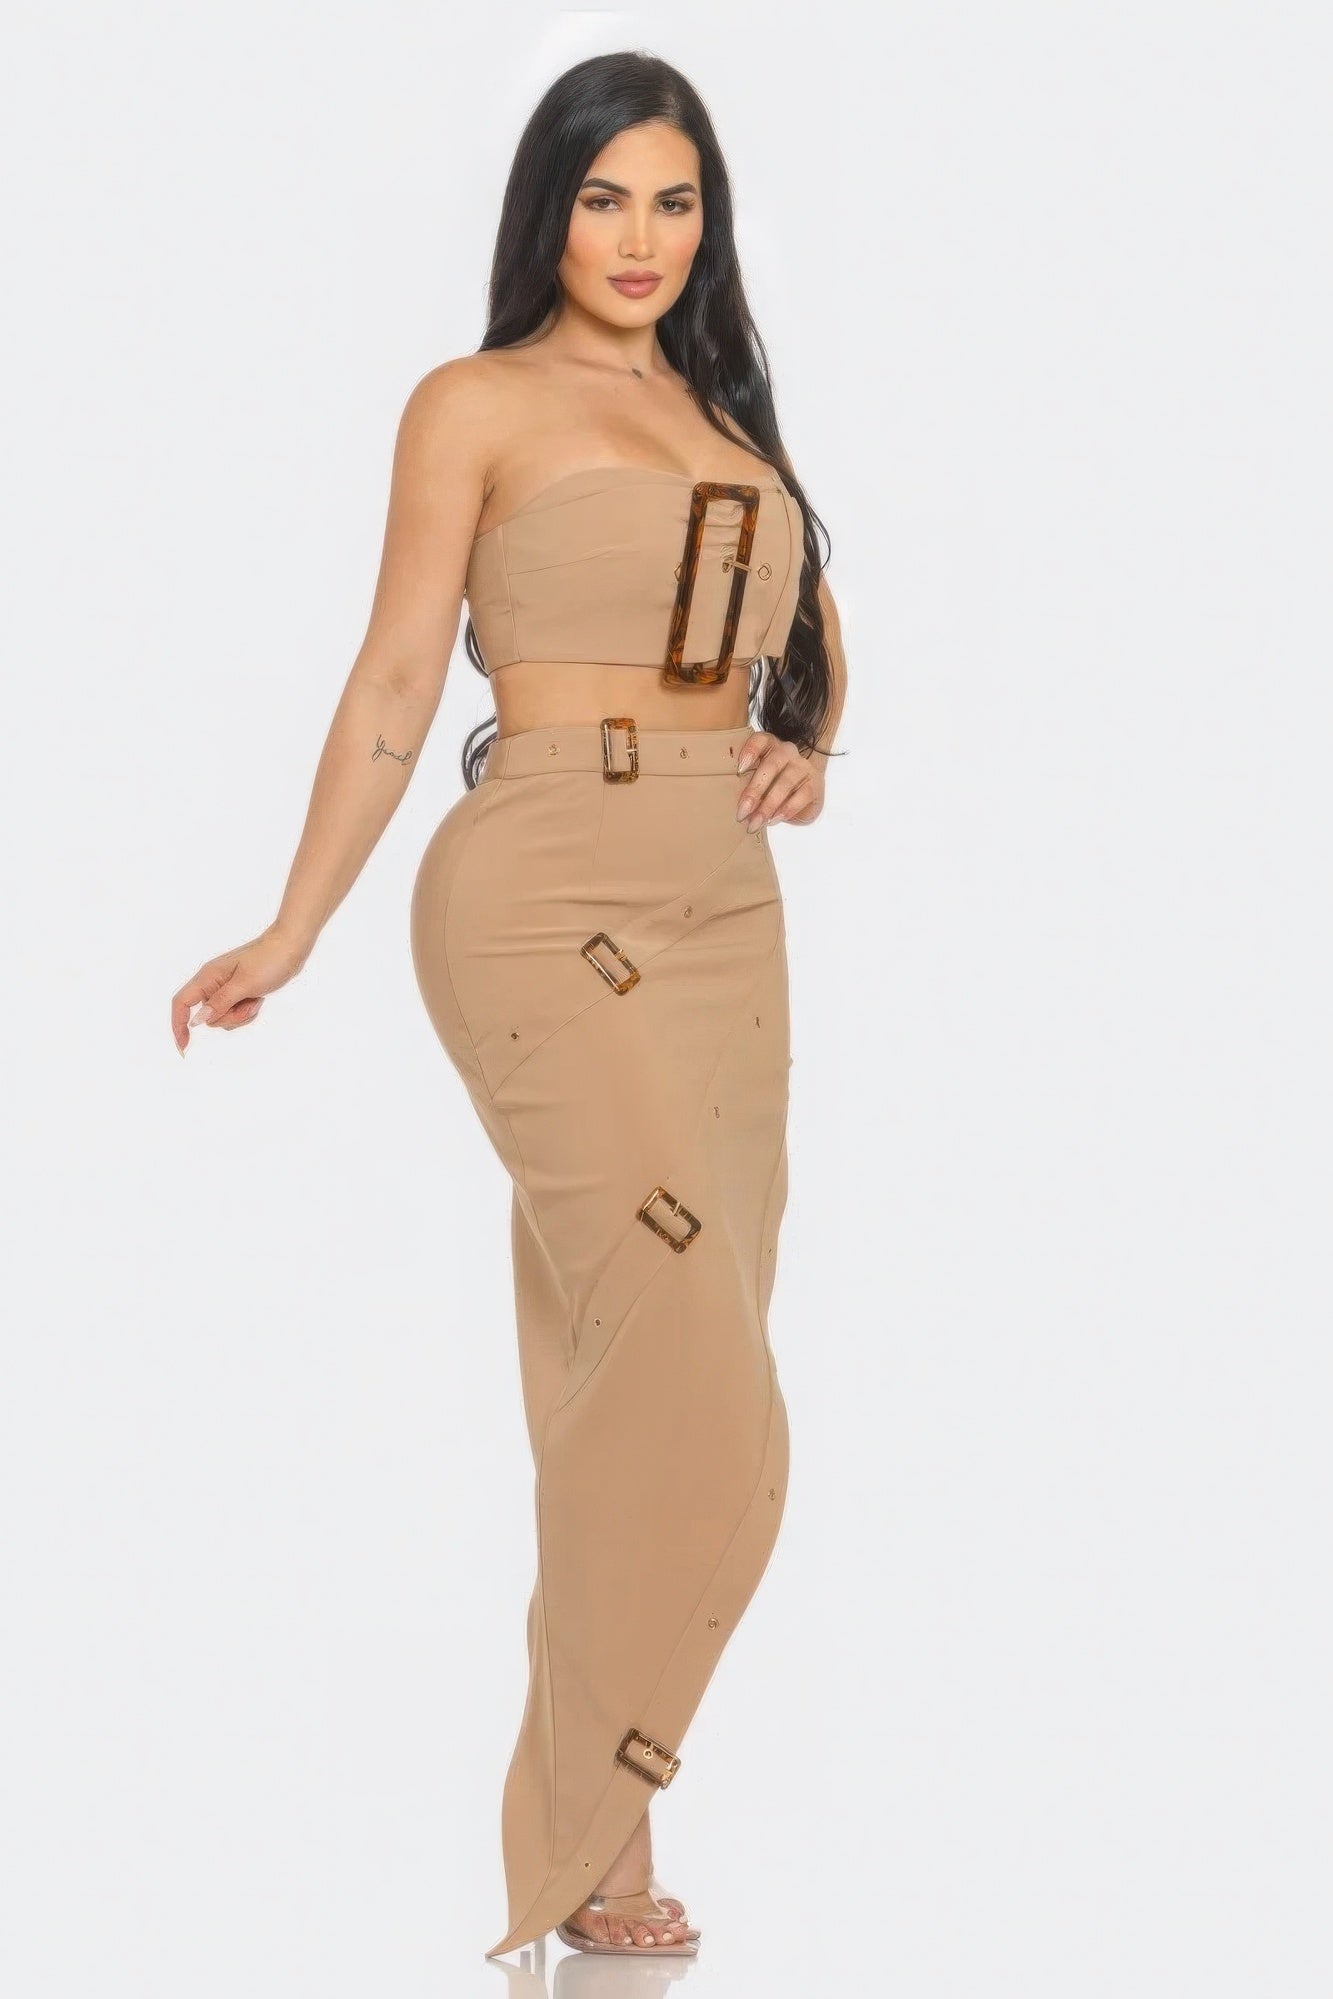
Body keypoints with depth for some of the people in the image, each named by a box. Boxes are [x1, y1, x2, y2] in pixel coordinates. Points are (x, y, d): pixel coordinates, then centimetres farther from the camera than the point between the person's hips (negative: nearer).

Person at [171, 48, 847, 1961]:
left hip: (726, 912, 6)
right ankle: (586, 1837, -6)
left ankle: (597, 1810, 12)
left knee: (636, 1380, 5)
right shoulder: (478, 404, 2)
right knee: (692, 1380, -15)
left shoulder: (728, 416, 19)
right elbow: (397, 677, 0)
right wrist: (291, 933, -4)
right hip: (546, 892, -6)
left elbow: (814, 626, 31)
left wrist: (806, 755, 10)